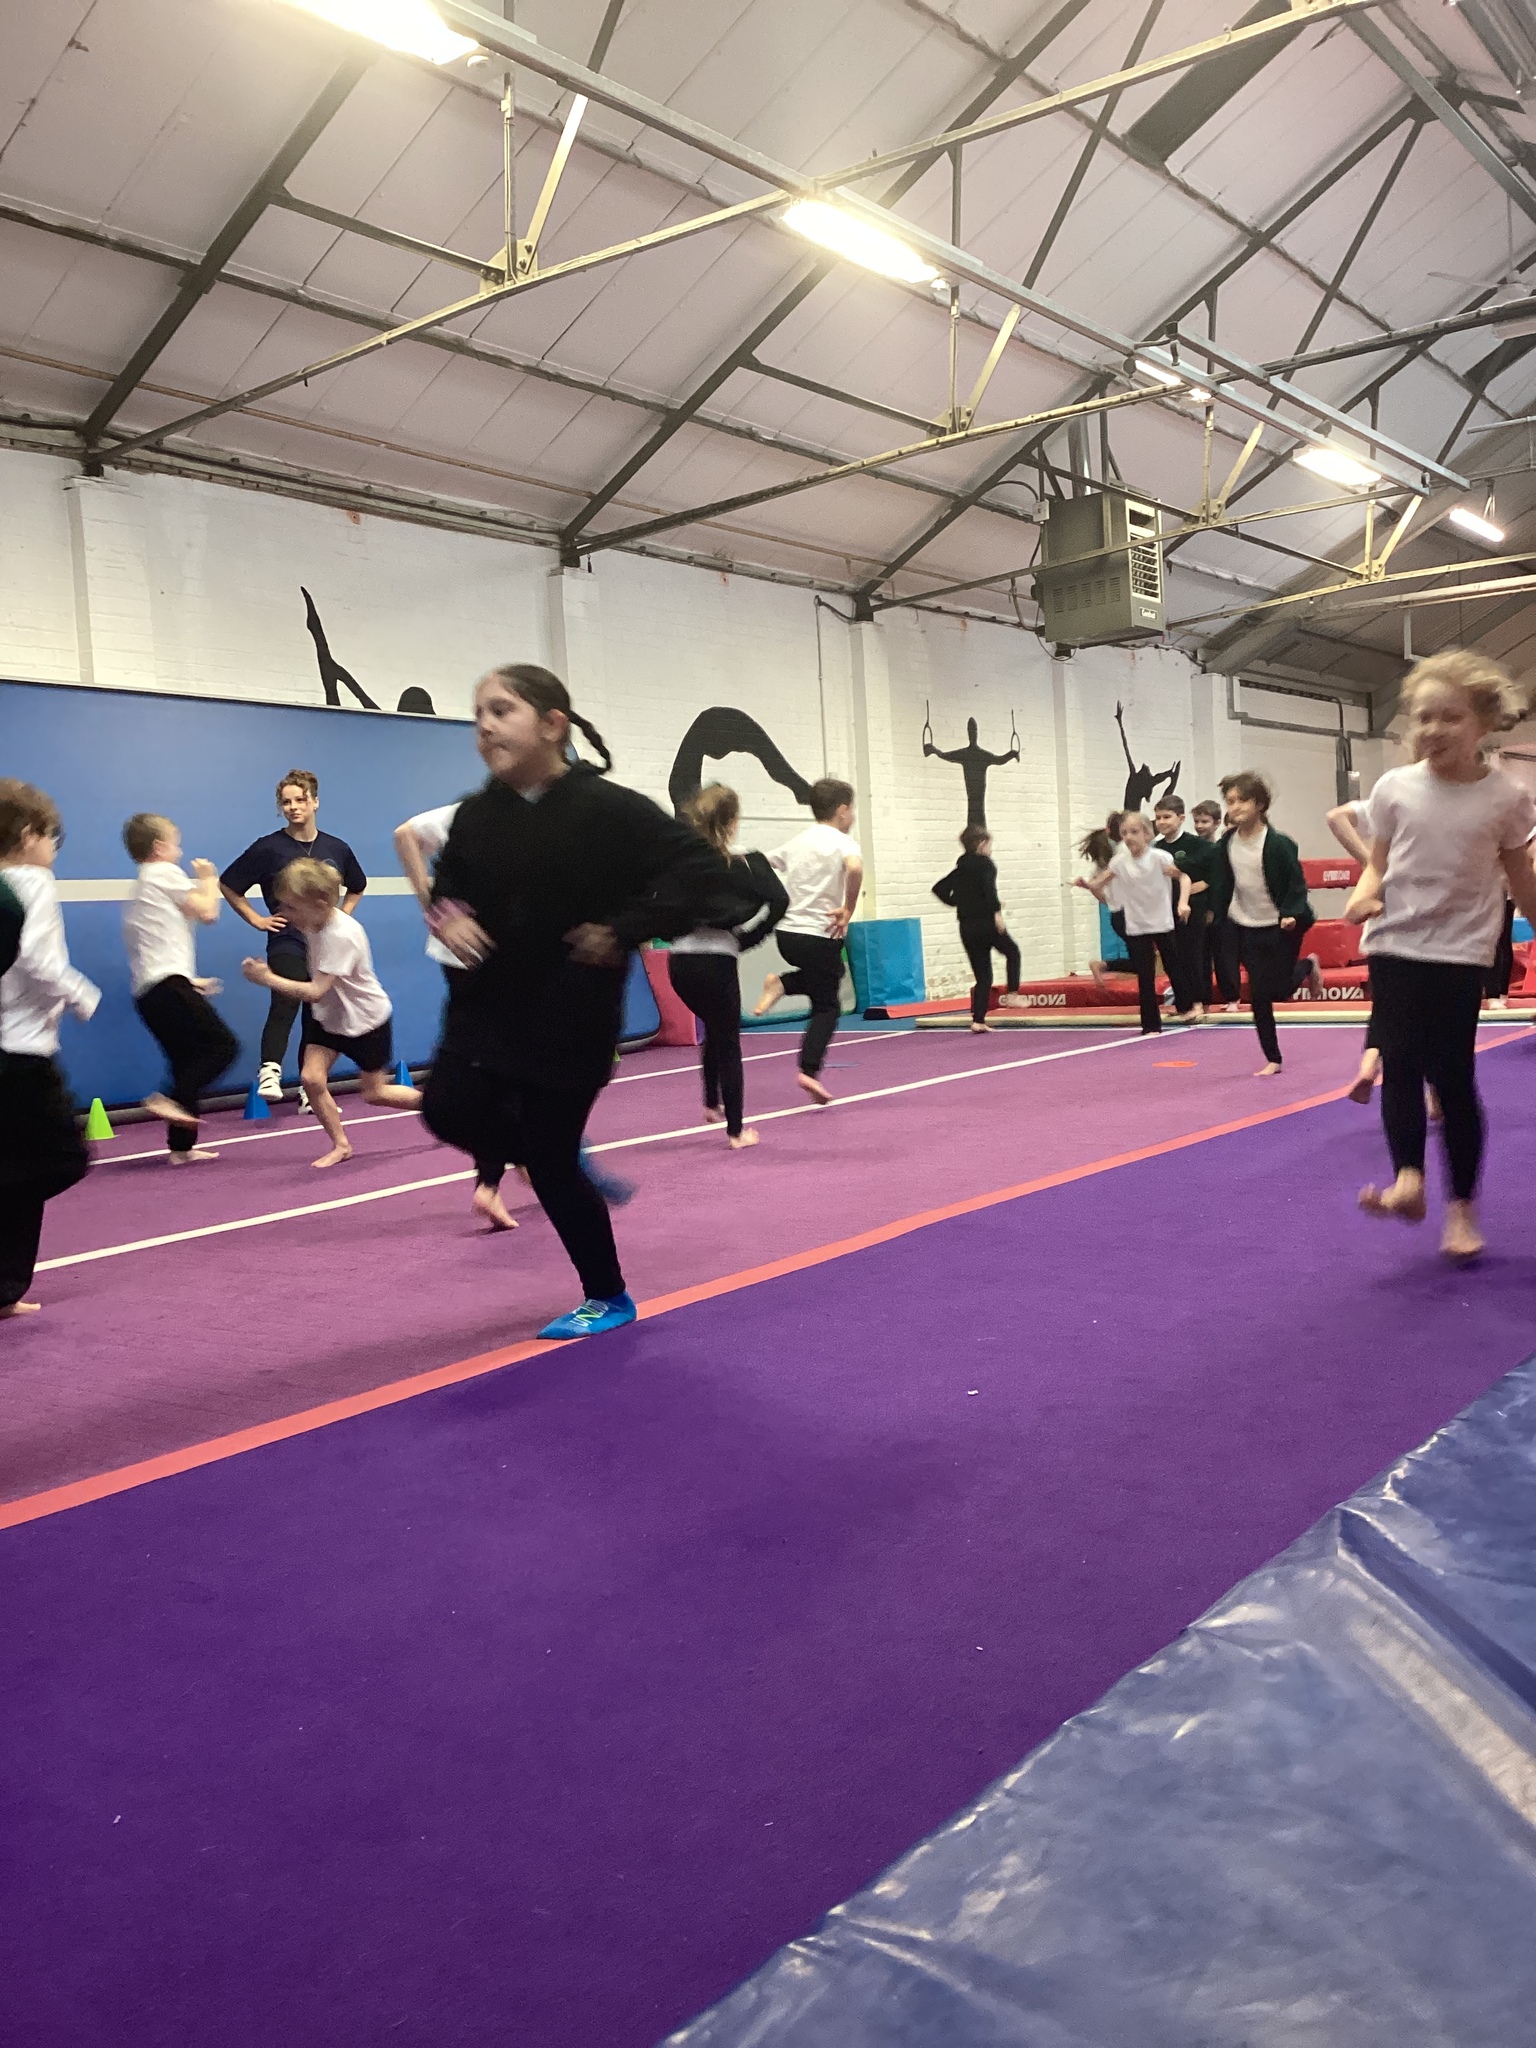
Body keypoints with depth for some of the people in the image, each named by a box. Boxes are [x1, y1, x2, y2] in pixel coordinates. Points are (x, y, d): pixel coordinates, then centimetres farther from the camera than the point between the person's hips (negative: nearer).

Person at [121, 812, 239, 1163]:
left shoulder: (141, 888, 27)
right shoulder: (166, 873, 0)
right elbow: (208, 913, -1)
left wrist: (188, 980, 26)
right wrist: (209, 880, 17)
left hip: (147, 990, 9)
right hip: (168, 983, -9)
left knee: (189, 1062, 11)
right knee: (223, 1045, -12)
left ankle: (181, 1147, 10)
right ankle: (172, 1098, -23)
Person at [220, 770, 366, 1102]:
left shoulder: (337, 849, 6)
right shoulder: (268, 848, -4)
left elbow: (357, 887, 25)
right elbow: (228, 885, 3)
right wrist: (256, 919, -1)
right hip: (286, 943, -4)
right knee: (285, 1003, -27)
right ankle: (270, 1071, -36)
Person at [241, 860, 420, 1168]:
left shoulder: (342, 935, -32)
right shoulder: (312, 925, -7)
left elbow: (316, 991, -34)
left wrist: (268, 978, -34)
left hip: (366, 1019, -7)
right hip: (329, 1017, 7)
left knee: (374, 1094, 6)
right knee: (311, 1078, -10)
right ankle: (341, 1145, 7)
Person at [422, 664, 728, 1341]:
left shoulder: (607, 808, -16)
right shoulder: (476, 814, 2)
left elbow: (703, 871, -18)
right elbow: (449, 885, 18)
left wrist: (624, 932, -20)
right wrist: (446, 917, -5)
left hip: (570, 1018, -6)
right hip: (488, 1006, 6)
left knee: (551, 1162, -1)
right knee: (449, 1110, -11)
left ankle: (608, 1298, 22)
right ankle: (565, 1160, 18)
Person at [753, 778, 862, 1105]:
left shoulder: (797, 841, 14)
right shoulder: (843, 842, -7)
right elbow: (855, 868, -29)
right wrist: (848, 910, -19)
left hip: (786, 933, 7)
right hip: (819, 936, -6)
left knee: (826, 977, 31)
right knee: (826, 1007, 4)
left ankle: (781, 984, 8)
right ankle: (810, 1071, -10)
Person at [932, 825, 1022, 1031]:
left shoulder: (960, 869, 15)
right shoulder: (985, 864, -4)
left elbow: (939, 888, 17)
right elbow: (989, 887, -23)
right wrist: (997, 912, -26)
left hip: (967, 927, 6)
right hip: (986, 922, -6)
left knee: (982, 975, 9)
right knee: (1012, 952, 22)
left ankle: (978, 1020, 1)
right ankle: (1013, 993, 11)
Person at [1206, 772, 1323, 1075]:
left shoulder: (1278, 844, -17)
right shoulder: (1225, 845, -3)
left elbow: (1297, 883, -14)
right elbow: (1222, 885, 7)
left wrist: (1291, 913, -25)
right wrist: (1218, 915, 6)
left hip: (1281, 926, -4)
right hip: (1246, 928, 4)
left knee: (1279, 990, 6)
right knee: (1259, 996, 3)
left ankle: (1308, 965, 41)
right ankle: (1272, 1059, 15)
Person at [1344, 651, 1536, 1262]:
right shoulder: (1394, 789, -1)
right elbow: (1378, 865, 6)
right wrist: (1365, 895, -15)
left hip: (1461, 951, -2)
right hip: (1395, 945, 2)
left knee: (1452, 1075, 0)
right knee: (1400, 1061, -8)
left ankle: (1461, 1206, 10)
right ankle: (1407, 1177, -8)